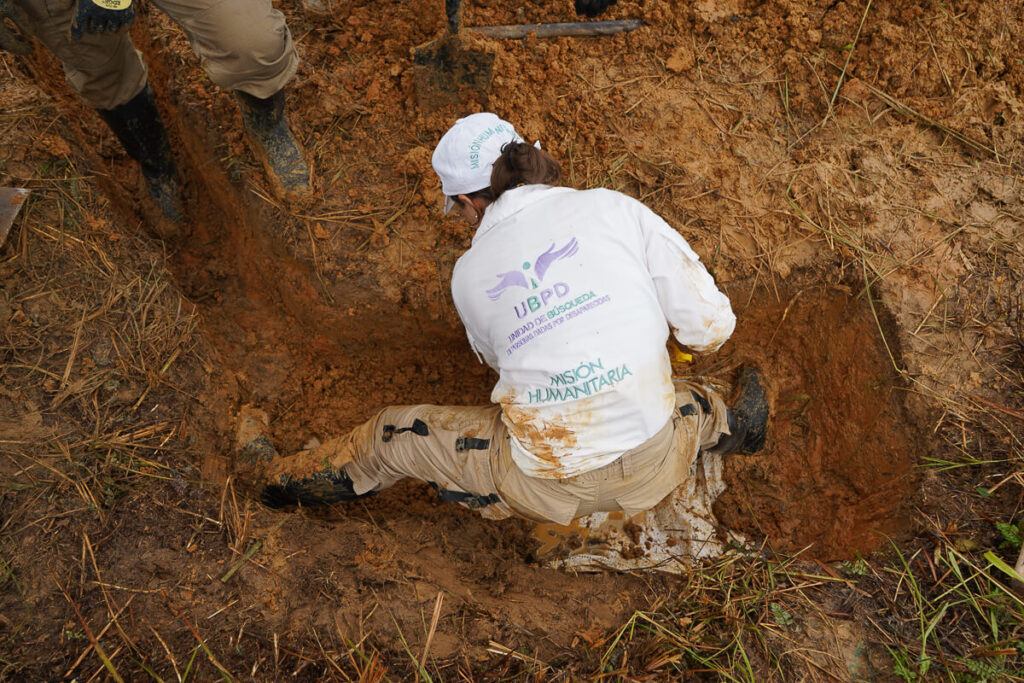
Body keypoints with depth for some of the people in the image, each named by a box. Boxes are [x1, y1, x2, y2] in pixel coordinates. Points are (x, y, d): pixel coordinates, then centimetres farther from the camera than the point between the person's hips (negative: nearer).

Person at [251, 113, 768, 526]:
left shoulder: (470, 272, -1)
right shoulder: (615, 208, -5)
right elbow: (711, 324, -4)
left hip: (554, 490, -1)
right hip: (655, 469, 2)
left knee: (395, 434, 19)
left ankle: (280, 480, 39)